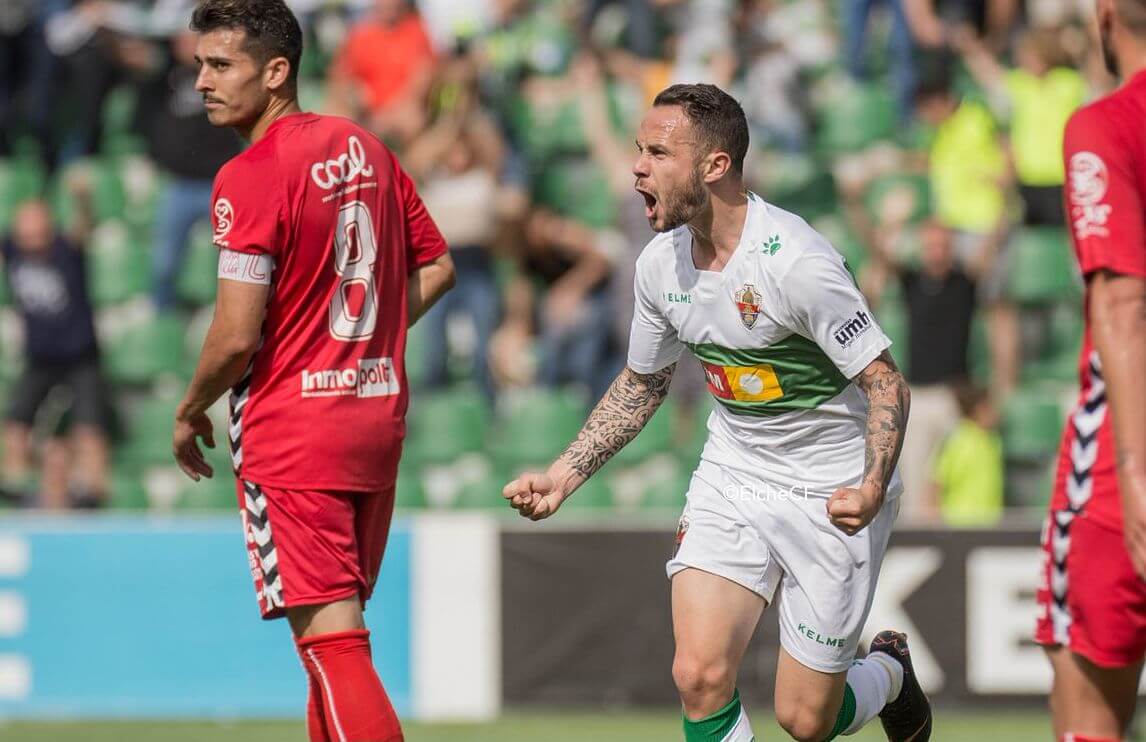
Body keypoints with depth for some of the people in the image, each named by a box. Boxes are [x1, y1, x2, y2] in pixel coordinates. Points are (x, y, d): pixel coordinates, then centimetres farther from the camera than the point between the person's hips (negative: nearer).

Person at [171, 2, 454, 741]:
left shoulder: (249, 178, -15)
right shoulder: (364, 148, 9)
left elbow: (237, 337, -18)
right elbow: (436, 268, 18)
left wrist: (190, 414, -1)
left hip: (292, 431, -8)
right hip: (380, 416, 8)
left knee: (331, 640, -9)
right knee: (338, 628, 17)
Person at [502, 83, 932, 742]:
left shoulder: (795, 261, -25)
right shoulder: (661, 263, -3)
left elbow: (886, 382, -19)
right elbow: (642, 383, 15)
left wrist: (873, 488, -35)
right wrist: (564, 476, 6)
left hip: (830, 494, -5)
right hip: (730, 479, 5)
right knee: (700, 676, -14)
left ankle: (888, 672, 34)